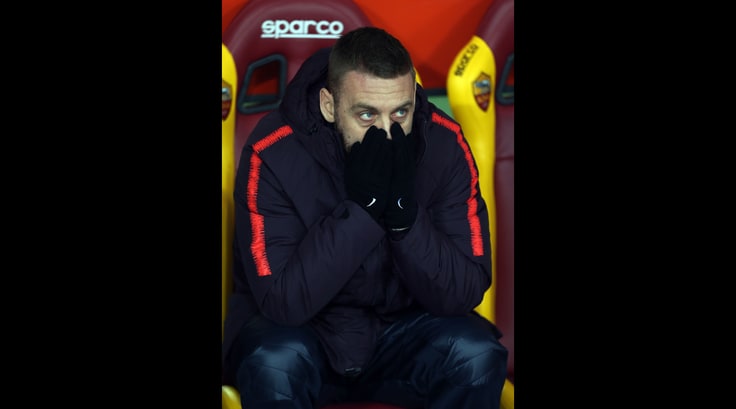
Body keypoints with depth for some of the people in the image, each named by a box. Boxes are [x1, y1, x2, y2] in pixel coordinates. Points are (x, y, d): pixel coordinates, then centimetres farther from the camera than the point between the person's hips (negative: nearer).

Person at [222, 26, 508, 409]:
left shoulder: (445, 144, -15)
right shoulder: (273, 154, -22)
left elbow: (464, 294, -16)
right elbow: (282, 301, -26)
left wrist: (404, 214, -32)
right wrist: (359, 208, -34)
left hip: (403, 328, 2)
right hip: (298, 329, -2)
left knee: (478, 354, -26)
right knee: (274, 360, -34)